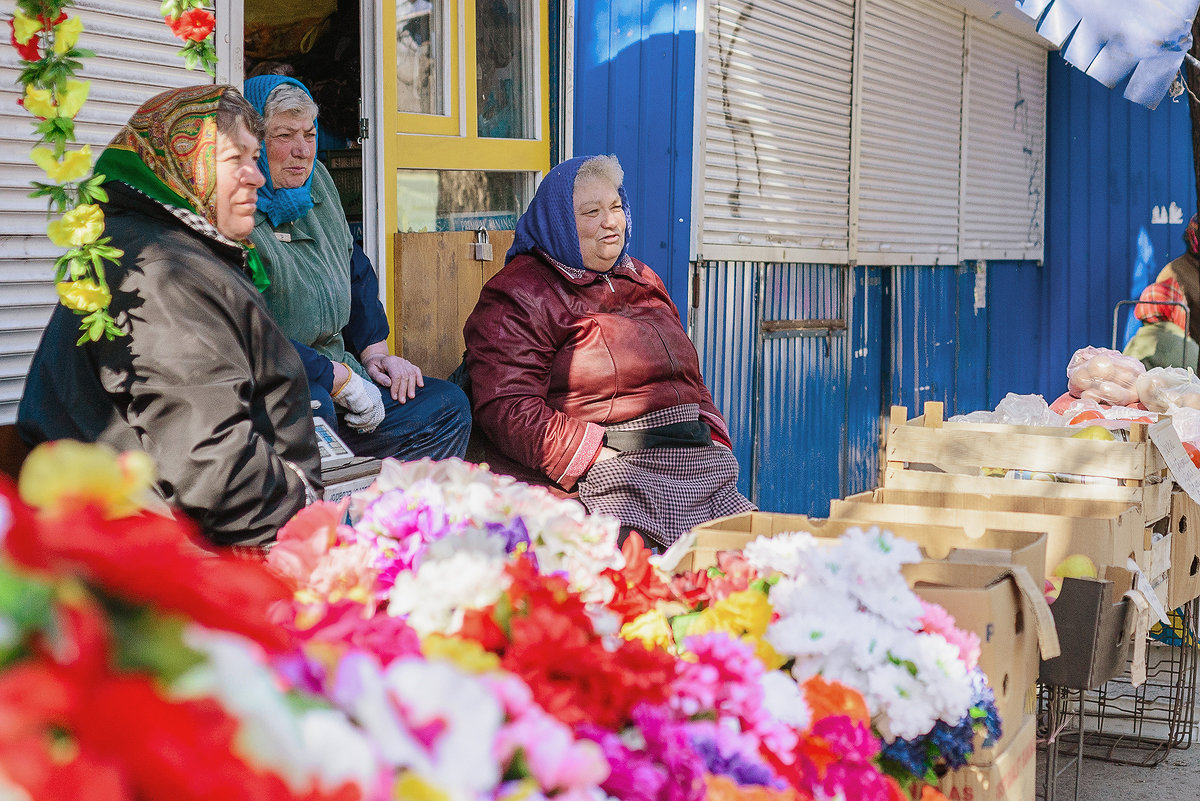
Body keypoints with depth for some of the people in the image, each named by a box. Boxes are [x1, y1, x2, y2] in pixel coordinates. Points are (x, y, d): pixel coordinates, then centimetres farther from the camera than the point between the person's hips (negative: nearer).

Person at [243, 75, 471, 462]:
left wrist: (374, 351, 11)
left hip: (340, 369, 9)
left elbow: (353, 266, 24)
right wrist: (340, 379, -21)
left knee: (448, 405, -1)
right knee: (313, 408, -40)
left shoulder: (316, 180, 12)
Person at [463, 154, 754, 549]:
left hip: (695, 465, 7)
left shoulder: (643, 280, 27)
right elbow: (506, 409, -10)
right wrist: (593, 458, -18)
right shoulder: (518, 295, 2)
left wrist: (715, 440, 12)